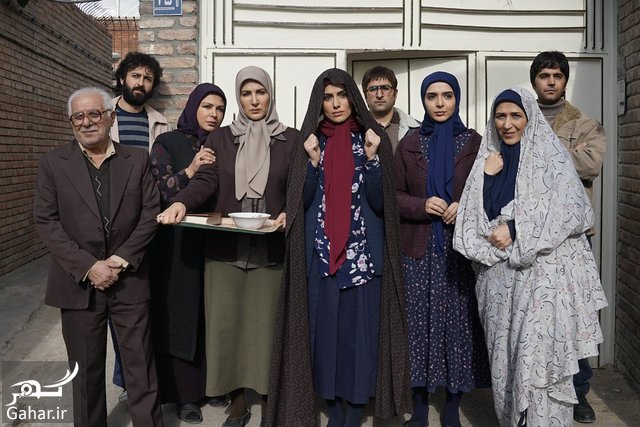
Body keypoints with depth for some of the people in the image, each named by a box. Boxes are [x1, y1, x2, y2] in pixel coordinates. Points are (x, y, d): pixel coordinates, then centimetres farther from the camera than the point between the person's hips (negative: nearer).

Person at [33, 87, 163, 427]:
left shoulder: (138, 160, 5)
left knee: (141, 367, 6)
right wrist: (88, 267, -13)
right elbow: (46, 222, -4)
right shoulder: (52, 163, 2)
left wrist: (123, 259, -11)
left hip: (130, 281, 0)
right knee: (86, 371, 11)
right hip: (78, 283, 0)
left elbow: (151, 212, 1)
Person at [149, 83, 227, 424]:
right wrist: (190, 170, -26)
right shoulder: (168, 143, -2)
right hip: (178, 244, -3)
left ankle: (212, 382, 23)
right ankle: (185, 394, 13)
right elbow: (160, 192, -11)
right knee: (181, 316, 2)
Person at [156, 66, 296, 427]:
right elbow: (206, 180, -4)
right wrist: (181, 203, -23)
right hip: (225, 248, 2)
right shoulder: (220, 139, 10)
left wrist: (288, 214, -18)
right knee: (226, 325, 5)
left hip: (270, 249, -1)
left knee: (266, 325, 2)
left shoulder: (290, 139, 5)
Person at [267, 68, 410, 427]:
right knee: (325, 327, 6)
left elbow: (379, 202, -5)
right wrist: (313, 161, -13)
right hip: (321, 252, 2)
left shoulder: (372, 138, 3)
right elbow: (303, 201, -1)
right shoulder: (310, 141, 7)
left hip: (362, 251, -1)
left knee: (359, 328, 2)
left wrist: (372, 157, -15)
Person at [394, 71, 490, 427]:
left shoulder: (474, 142, 6)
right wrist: (422, 206, -12)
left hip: (462, 248, 0)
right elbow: (394, 195, 6)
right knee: (420, 323, 0)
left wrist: (465, 208, -12)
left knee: (459, 322, 1)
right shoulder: (410, 144, 9)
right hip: (420, 249, 1)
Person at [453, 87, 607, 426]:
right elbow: (475, 213, 7)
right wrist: (488, 177, -8)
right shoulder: (489, 159, 14)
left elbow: (571, 211, -10)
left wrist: (515, 230, -13)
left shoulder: (550, 156, 1)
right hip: (499, 274, 4)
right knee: (505, 356, 7)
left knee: (540, 355, -8)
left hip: (543, 271, -4)